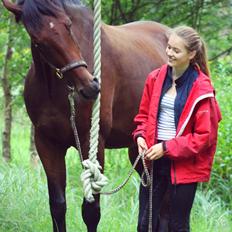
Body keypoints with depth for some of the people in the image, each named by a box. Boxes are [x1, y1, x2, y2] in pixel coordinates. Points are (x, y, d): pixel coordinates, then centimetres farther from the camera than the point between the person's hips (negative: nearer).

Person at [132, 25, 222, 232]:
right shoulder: (156, 78, 3)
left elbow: (205, 136, -11)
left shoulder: (201, 89, -12)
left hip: (184, 163, -4)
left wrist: (167, 148, -17)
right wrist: (140, 136, -5)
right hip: (154, 159, 5)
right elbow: (144, 115, 16)